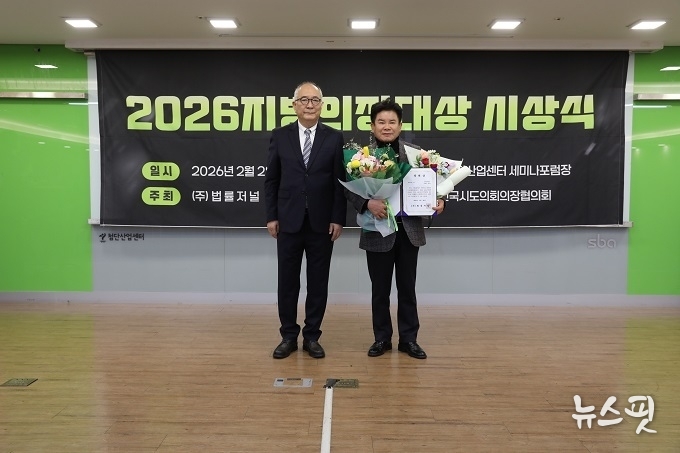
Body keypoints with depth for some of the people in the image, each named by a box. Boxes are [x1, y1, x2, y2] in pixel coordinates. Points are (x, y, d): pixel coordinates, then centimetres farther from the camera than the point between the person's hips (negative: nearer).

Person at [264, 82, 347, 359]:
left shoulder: (334, 138, 2)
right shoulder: (280, 136, 4)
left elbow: (340, 181, 0)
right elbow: (271, 180, 5)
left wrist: (338, 218, -6)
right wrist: (271, 216, -1)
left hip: (322, 221, 0)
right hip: (289, 220, 1)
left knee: (318, 282, 6)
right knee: (287, 281, 7)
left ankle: (312, 337, 20)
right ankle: (289, 336, 21)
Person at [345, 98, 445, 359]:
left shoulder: (415, 152, 3)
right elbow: (349, 188, -9)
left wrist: (439, 201, -14)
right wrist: (368, 203, -26)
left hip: (409, 230, 2)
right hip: (378, 231, -1)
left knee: (407, 288, 12)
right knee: (380, 289, 11)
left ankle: (408, 339, 25)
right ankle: (382, 338, 26)